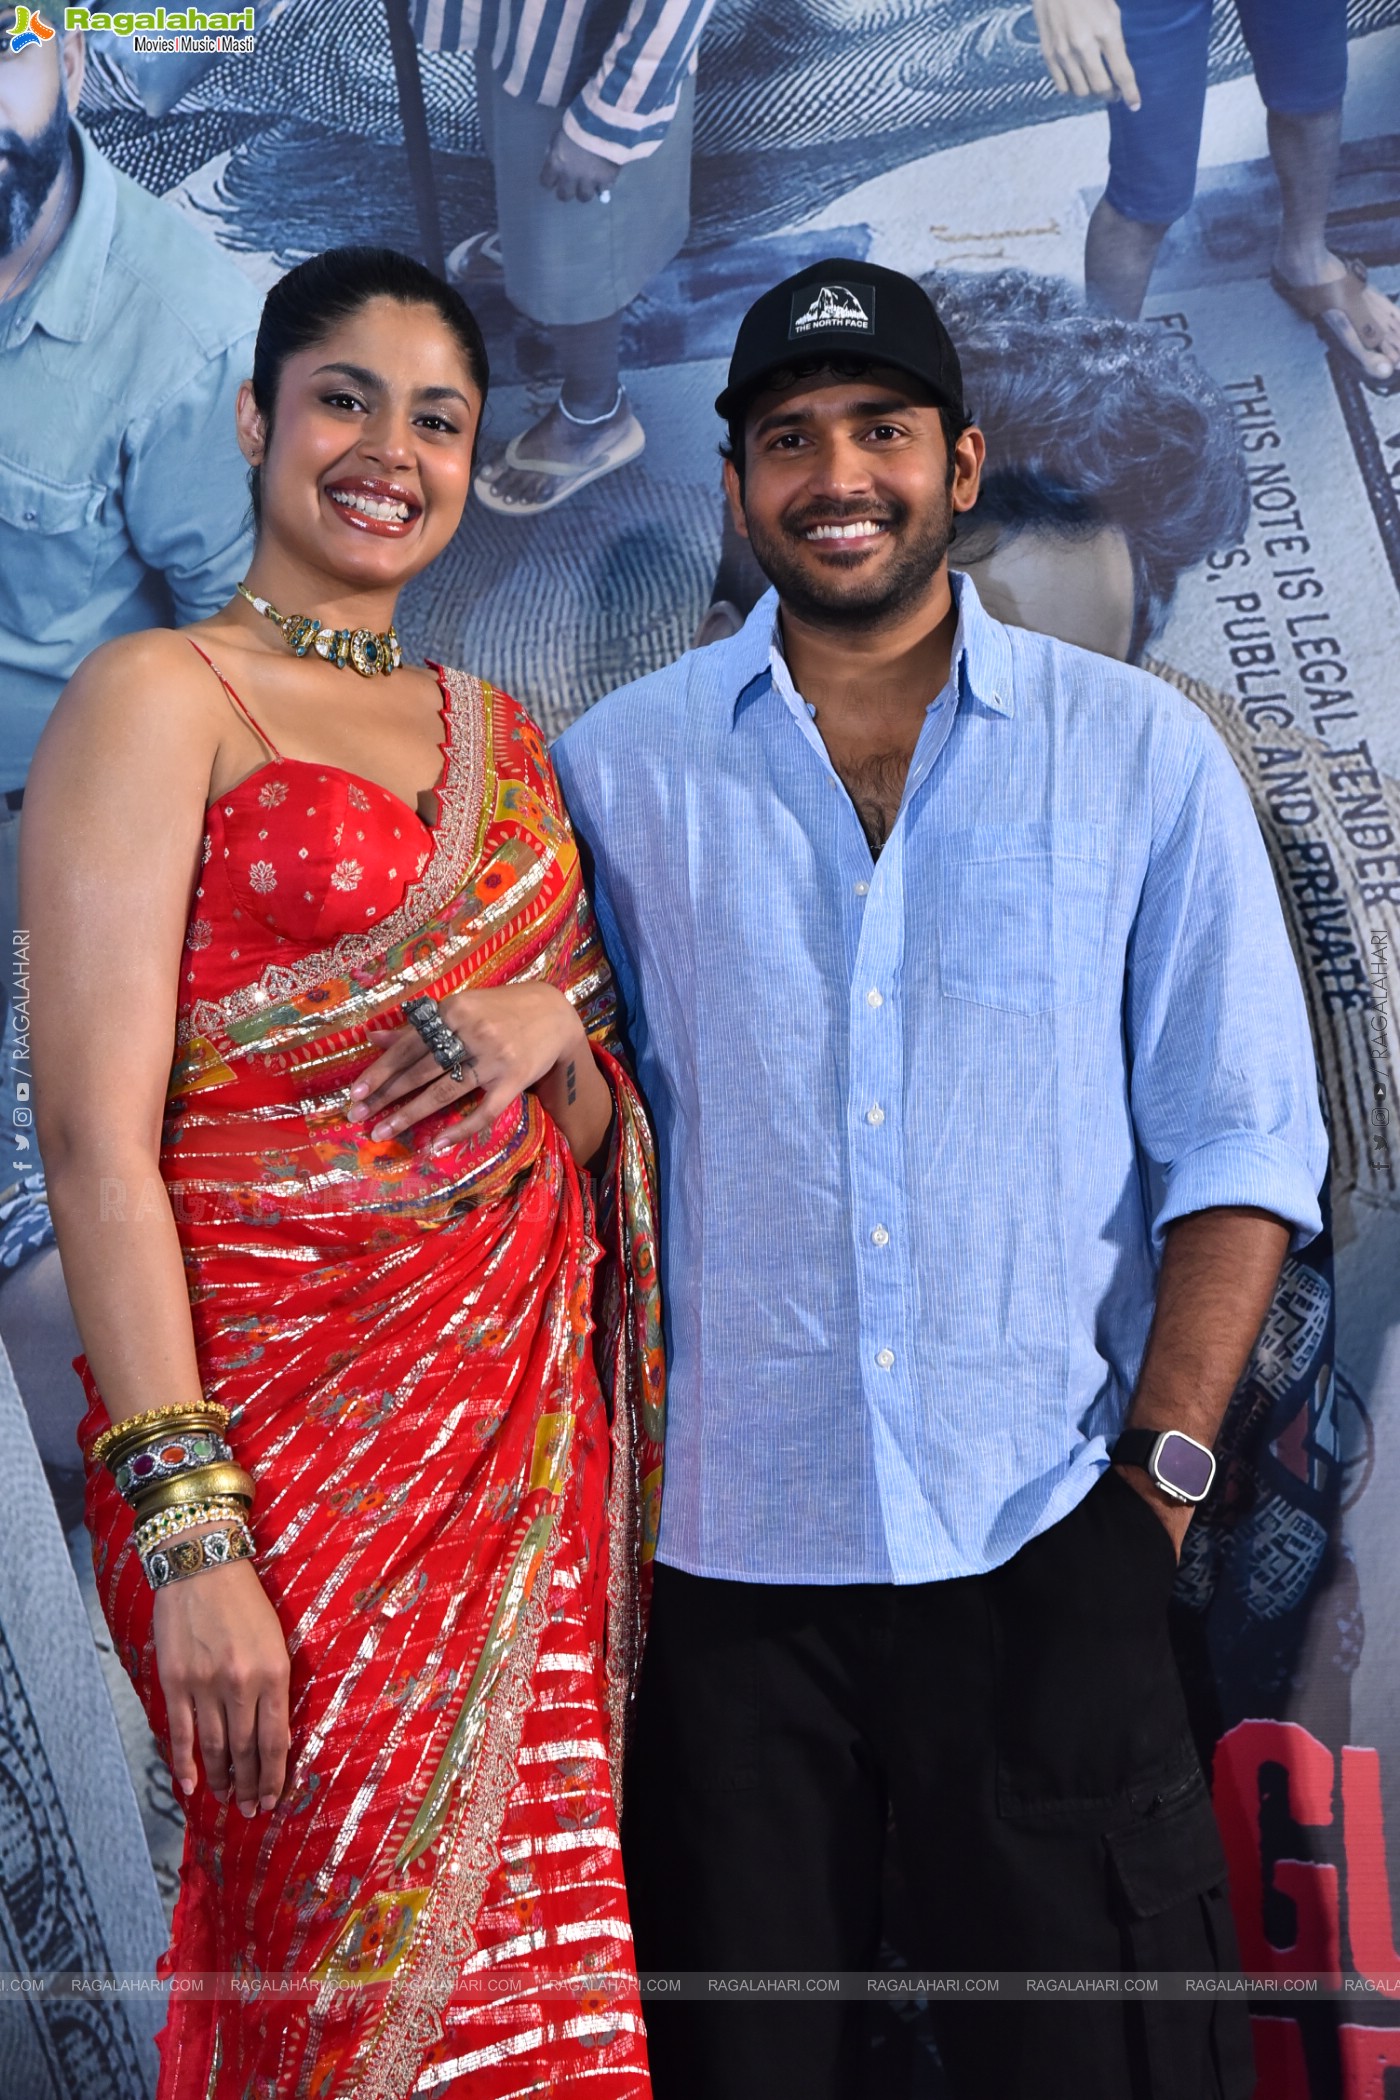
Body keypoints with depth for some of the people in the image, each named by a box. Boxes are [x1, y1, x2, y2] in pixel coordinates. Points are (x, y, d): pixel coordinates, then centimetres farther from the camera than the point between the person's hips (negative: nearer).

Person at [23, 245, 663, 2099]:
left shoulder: (500, 734, 16)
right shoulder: (161, 699, -3)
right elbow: (95, 1133, -12)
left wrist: (554, 1036, -4)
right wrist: (185, 1528, -19)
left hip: (519, 1422, 6)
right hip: (281, 1421, -6)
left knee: (537, 1945, 7)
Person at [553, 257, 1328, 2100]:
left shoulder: (1142, 752, 2)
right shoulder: (616, 769, 4)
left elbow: (1240, 1141, 2)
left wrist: (1163, 1464, -5)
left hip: (1047, 1537, 0)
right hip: (723, 1537, 1)